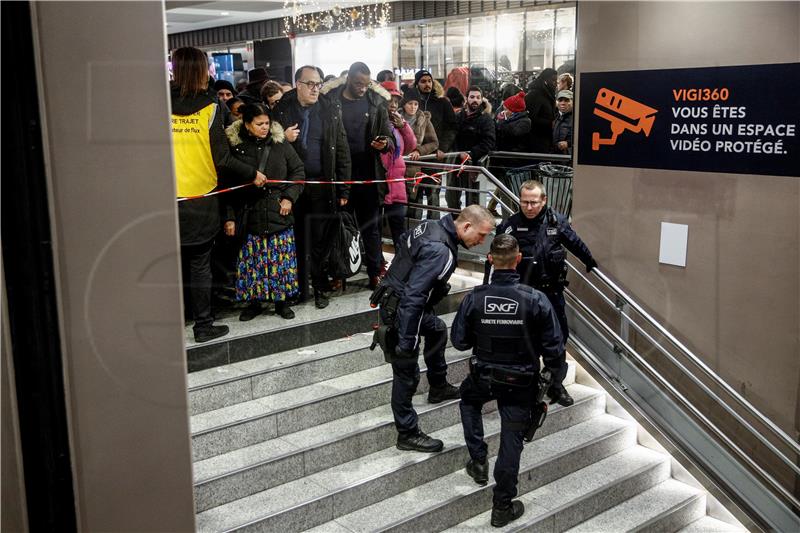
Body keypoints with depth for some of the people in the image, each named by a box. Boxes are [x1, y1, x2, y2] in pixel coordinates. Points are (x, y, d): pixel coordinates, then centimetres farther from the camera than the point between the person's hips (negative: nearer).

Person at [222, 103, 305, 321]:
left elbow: (298, 171, 9)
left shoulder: (280, 144, 2)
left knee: (282, 260, 5)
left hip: (280, 214, 1)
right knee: (252, 261, 4)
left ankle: (281, 301, 20)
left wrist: (289, 197, -3)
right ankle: (254, 302, 21)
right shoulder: (235, 148, -1)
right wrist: (229, 217, 0)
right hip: (250, 216, 0)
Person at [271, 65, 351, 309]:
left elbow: (342, 150, 2)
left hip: (323, 185, 0)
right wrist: (283, 139, -13)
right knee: (296, 238, 8)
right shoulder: (282, 109, 1)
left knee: (321, 239, 4)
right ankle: (298, 287, 20)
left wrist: (343, 189, -1)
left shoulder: (331, 110, 3)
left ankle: (320, 288, 17)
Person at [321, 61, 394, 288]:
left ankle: (375, 272, 14)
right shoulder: (331, 100, -2)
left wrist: (385, 143, -19)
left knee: (371, 225, 6)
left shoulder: (376, 102, 1)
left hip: (368, 174, 0)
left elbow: (388, 135, 4)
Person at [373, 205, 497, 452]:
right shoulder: (440, 251, -30)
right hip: (399, 311, -10)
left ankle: (438, 388, 47)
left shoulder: (431, 226, -2)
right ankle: (407, 434, 12)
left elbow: (403, 241, 18)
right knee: (407, 374, -1)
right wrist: (406, 342, -30)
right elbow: (413, 297, -33)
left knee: (437, 330, 31)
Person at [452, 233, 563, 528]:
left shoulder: (474, 297, -16)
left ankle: (479, 461, 28)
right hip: (521, 382, -1)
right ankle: (503, 506, 21)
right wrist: (554, 378, 4)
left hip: (483, 377, 1)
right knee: (511, 438, 10)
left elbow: (459, 341, -6)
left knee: (468, 400, 34)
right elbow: (553, 347, -13)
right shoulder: (536, 300, -19)